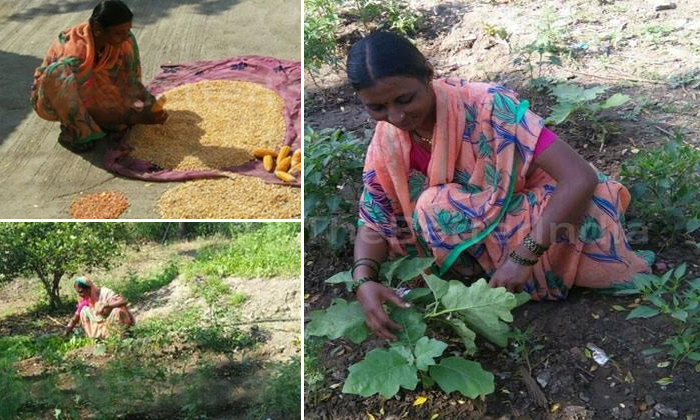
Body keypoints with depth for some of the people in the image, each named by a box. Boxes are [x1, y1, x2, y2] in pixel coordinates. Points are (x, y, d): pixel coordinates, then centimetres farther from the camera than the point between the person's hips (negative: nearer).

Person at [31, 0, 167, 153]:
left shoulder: (124, 40, -18)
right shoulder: (77, 54, -35)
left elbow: (131, 81, -11)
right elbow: (94, 104, -31)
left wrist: (151, 105, -27)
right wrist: (134, 118, -35)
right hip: (51, 99, -5)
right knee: (61, 71, -39)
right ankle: (71, 130, -17)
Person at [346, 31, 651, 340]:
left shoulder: (486, 107, -27)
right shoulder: (386, 142, -10)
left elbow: (580, 178, -30)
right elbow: (374, 226, -5)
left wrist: (524, 257, -34)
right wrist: (363, 282, -25)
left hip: (555, 218, -4)